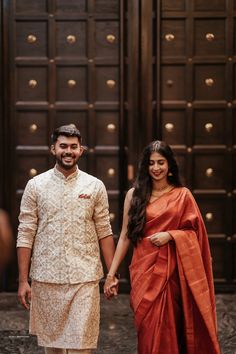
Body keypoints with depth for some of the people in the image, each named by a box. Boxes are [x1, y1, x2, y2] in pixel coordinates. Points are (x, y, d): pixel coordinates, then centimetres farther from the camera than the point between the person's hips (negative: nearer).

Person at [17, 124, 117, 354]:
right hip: (46, 278, 1)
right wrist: (23, 281, -3)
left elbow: (104, 233, 6)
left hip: (85, 278, 0)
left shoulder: (95, 186, 4)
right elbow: (25, 235, 0)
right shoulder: (36, 185, 2)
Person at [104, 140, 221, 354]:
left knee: (168, 330, 2)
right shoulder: (134, 194, 4)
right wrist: (111, 274, 1)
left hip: (171, 270, 0)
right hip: (144, 271, 1)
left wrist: (170, 235, -13)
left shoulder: (183, 195, 3)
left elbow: (193, 233, 5)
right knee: (147, 330, 2)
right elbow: (125, 236, 4)